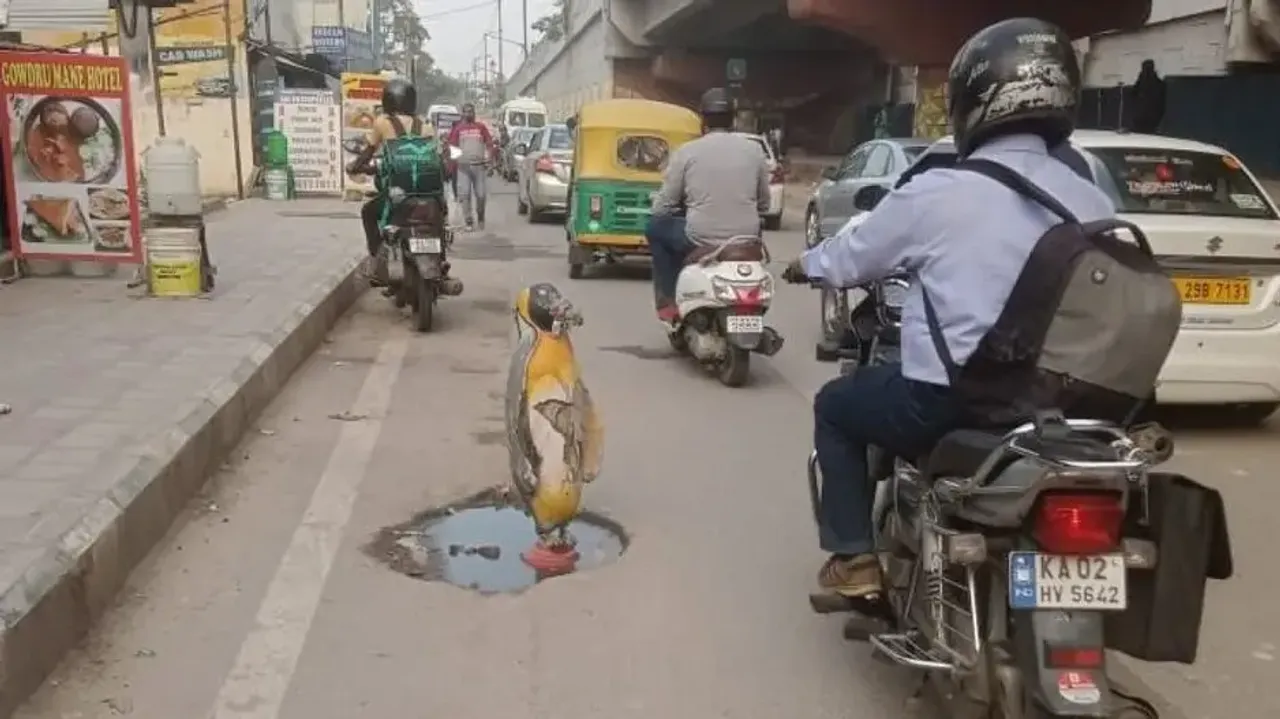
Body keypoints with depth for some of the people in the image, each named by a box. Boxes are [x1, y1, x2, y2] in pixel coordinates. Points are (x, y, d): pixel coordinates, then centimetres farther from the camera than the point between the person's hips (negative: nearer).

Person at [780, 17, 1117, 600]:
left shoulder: (935, 193, -13)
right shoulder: (1093, 203, 0)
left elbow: (849, 259, 1)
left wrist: (805, 265, 24)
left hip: (950, 401, -5)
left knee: (836, 406, 21)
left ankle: (854, 558, 18)